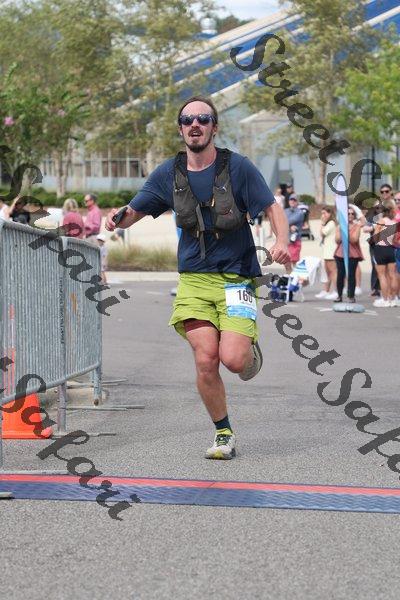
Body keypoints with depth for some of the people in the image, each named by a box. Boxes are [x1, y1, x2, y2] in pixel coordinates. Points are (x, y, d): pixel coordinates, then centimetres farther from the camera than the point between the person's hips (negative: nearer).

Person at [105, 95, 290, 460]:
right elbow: (134, 212, 15)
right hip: (194, 280, 2)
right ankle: (224, 434, 9)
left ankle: (250, 346, 21)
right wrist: (118, 217, -10)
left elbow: (273, 208, 0)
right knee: (206, 361, -11)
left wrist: (282, 242, -20)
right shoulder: (169, 174, 6)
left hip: (235, 277, -2)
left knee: (233, 360, -17)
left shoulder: (237, 167, -3)